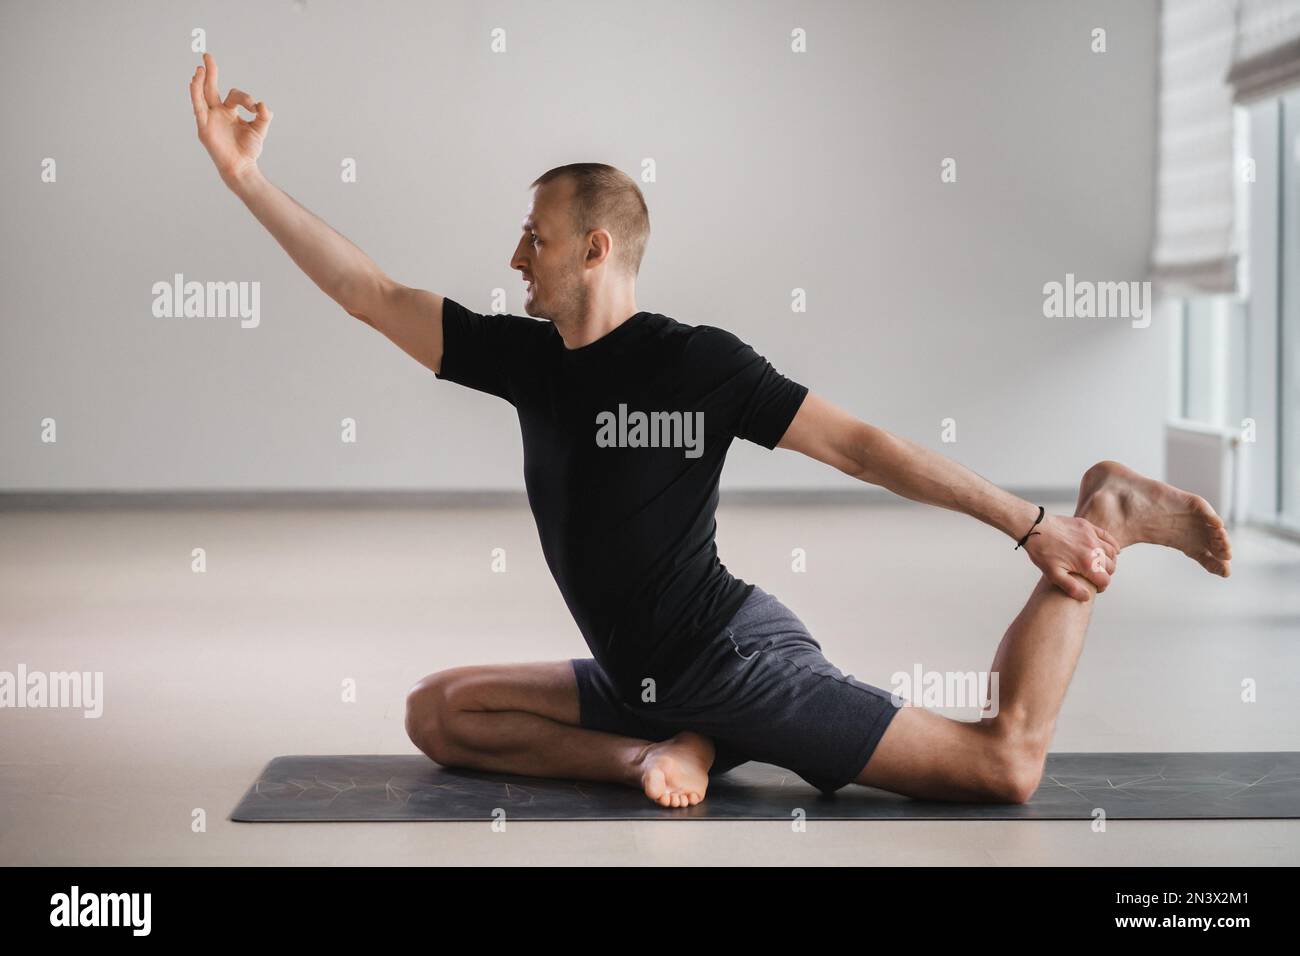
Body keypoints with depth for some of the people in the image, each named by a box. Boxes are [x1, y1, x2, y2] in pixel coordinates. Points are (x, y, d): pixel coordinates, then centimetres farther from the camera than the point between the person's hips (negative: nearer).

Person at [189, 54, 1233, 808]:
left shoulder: (699, 362, -13)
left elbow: (856, 443, -15)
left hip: (737, 654, -7)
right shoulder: (526, 358, 5)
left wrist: (1030, 526, -18)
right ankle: (660, 753, -9)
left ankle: (1103, 525, 3)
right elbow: (369, 292, 8)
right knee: (438, 712, 4)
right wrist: (247, 176, 5)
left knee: (1007, 763, -17)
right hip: (640, 676, 7)